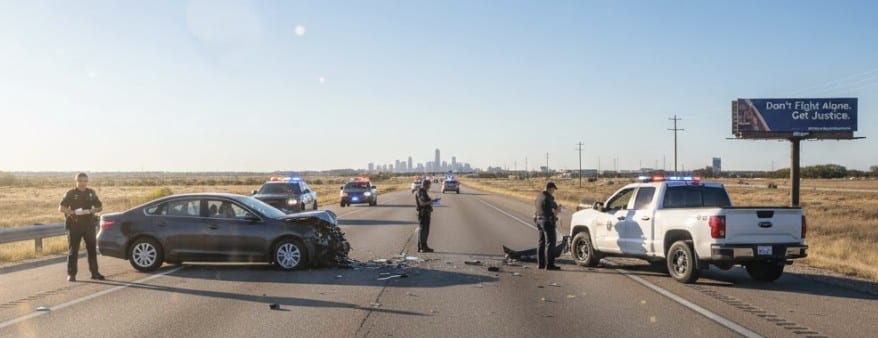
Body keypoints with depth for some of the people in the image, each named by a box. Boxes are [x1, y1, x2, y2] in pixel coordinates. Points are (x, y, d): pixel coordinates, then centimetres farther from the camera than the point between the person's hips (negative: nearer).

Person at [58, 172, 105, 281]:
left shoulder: (91, 193, 9)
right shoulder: (70, 193, 0)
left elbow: (99, 206, 13)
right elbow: (61, 208, -4)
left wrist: (92, 211, -7)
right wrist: (74, 212, -18)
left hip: (89, 224, 3)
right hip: (74, 225, -3)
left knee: (92, 249, 6)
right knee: (73, 250, 0)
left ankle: (94, 272, 13)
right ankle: (71, 274, 5)